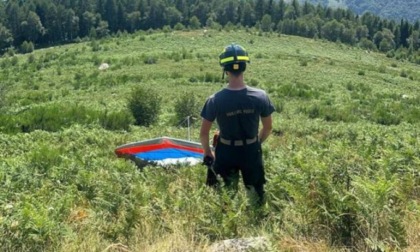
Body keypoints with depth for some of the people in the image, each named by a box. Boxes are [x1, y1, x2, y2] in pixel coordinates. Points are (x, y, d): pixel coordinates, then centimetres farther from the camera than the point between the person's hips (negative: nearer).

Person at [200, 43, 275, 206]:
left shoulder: (215, 100, -19)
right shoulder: (260, 96, -16)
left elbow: (204, 133, -10)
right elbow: (268, 128, -2)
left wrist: (208, 153, 8)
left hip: (226, 153, -1)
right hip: (251, 152, 1)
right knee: (256, 197, 21)